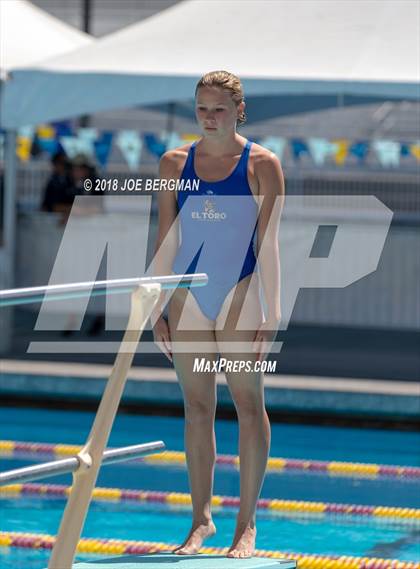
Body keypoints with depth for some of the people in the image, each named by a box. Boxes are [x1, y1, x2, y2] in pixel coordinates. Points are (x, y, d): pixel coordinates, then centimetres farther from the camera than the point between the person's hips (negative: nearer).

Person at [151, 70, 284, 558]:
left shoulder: (261, 165, -3)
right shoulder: (175, 164, 6)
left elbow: (267, 243, -6)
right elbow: (165, 242, 8)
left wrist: (271, 312, -10)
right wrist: (157, 309, 5)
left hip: (240, 293, -3)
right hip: (188, 297, 3)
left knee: (248, 402, -1)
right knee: (196, 407, 6)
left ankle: (246, 523, 4)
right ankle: (201, 519, 12)